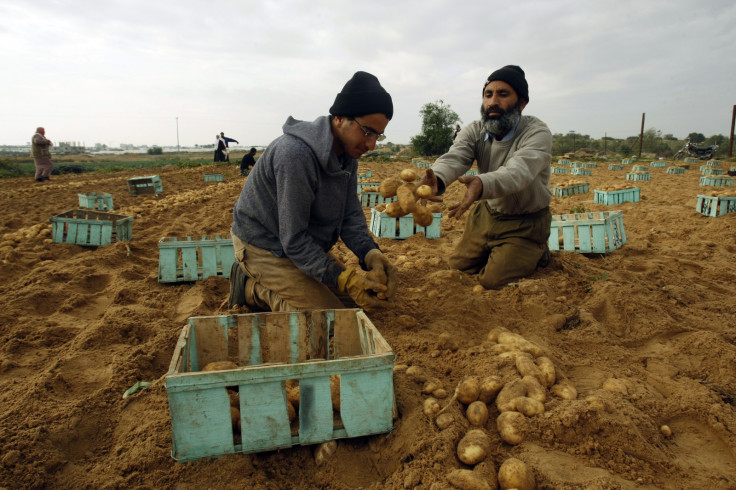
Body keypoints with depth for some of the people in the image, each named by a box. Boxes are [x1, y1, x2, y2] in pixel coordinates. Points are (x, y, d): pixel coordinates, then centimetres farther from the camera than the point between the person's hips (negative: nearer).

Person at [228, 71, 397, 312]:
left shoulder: (348, 152, -5)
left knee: (350, 294, 11)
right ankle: (253, 288, 2)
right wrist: (344, 279, -33)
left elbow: (350, 214, -3)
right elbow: (293, 239, -29)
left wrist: (370, 253, -21)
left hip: (302, 244, 9)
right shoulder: (296, 154, -32)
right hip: (263, 246, -9)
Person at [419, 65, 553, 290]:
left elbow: (519, 171, -44)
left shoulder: (537, 133, -24)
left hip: (525, 222, -5)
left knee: (493, 281, -13)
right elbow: (453, 158, -31)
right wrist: (435, 179, -56)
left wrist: (482, 184, -66)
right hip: (487, 214, 6)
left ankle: (535, 253, 15)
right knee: (458, 268, 10)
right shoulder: (475, 131, -9)